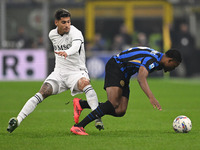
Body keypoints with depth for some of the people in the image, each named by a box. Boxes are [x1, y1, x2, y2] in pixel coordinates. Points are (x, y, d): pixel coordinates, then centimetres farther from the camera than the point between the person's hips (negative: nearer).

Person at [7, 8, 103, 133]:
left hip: (76, 71, -4)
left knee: (85, 83, -38)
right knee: (42, 94, -15)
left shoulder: (75, 33, -16)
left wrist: (67, 52, -60)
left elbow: (76, 46, -40)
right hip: (59, 72, 4)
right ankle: (18, 120, -17)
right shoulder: (52, 35, 5)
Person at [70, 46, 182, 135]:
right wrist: (151, 97, -55)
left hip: (124, 74, 10)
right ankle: (78, 127, -27)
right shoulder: (152, 60, -26)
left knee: (120, 111, -4)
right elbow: (141, 78, -43)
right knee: (113, 104, -27)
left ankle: (81, 104, 7)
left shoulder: (159, 57, 7)